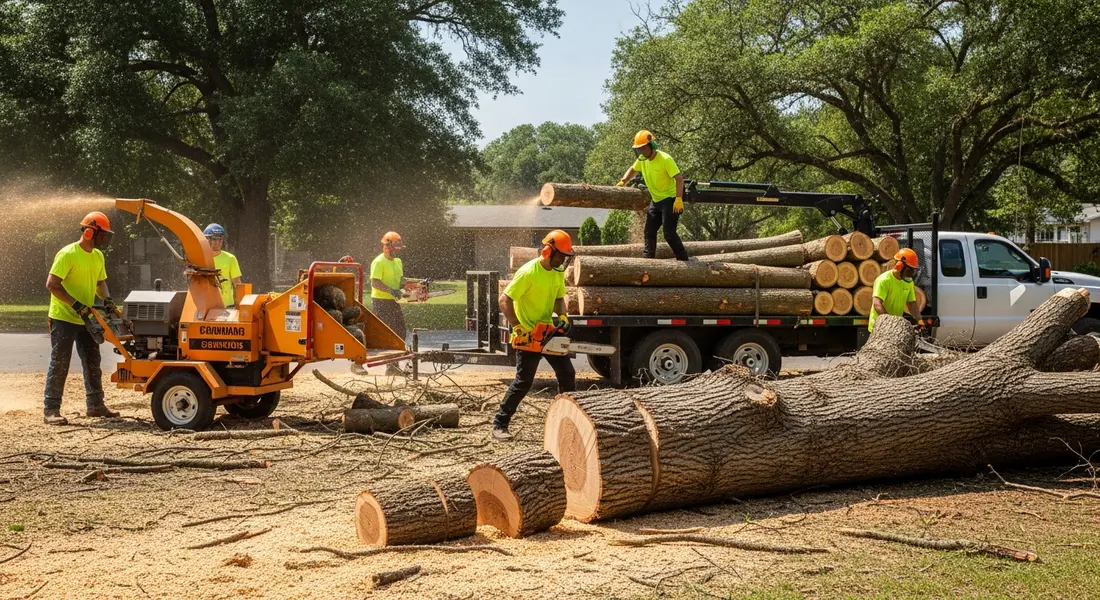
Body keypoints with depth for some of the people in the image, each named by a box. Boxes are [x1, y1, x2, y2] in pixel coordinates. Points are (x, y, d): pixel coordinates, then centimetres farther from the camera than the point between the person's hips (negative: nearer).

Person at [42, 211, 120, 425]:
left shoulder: (98, 256, 8)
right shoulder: (67, 254, -18)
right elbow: (52, 284, -21)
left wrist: (107, 299, -1)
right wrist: (77, 305, -26)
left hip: (85, 319, 8)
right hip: (64, 319, -8)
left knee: (93, 364, 12)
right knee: (59, 365, -6)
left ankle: (95, 405, 21)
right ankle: (50, 410, -2)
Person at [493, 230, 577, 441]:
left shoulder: (558, 272, 2)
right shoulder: (528, 273, -22)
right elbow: (504, 300, -22)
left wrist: (562, 315, -9)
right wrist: (519, 328, -27)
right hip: (527, 335, -7)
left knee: (567, 374, 7)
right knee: (524, 381, -10)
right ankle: (499, 424, -1)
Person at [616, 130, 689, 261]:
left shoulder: (665, 159, -22)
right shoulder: (642, 160, 0)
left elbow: (679, 178, -25)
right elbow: (633, 170, 21)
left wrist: (679, 199, -35)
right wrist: (623, 181, 4)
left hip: (670, 199, -8)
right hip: (656, 200, 8)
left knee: (669, 233, -15)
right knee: (649, 231, 6)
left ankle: (683, 259, -3)